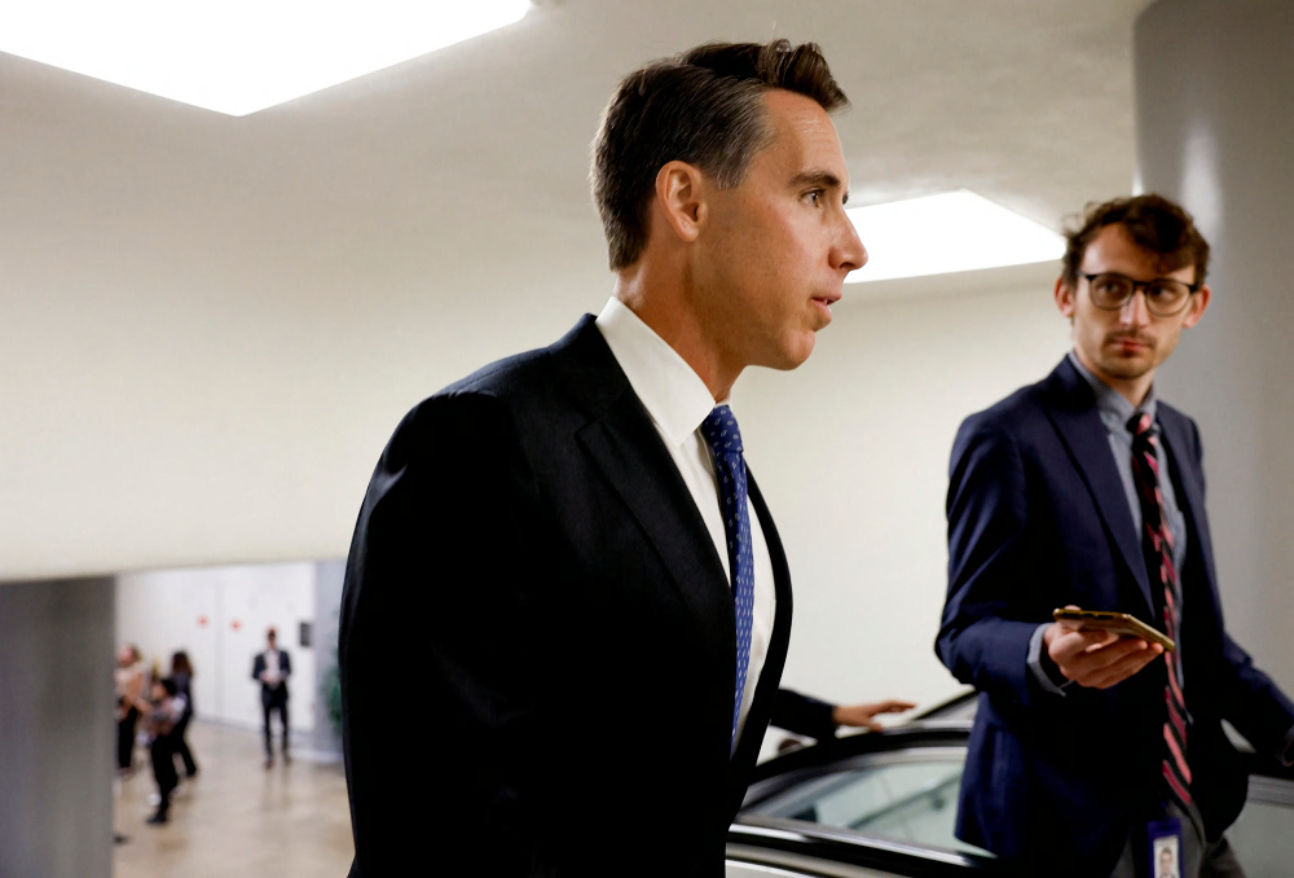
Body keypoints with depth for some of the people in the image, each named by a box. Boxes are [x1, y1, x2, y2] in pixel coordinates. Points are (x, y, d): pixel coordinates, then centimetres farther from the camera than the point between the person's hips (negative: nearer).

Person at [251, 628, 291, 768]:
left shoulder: (284, 655, 4)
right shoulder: (259, 657, 5)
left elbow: (289, 671, -2)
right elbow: (254, 674, 3)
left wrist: (280, 675, -21)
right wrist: (263, 676, -16)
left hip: (281, 694, 0)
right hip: (266, 694, 0)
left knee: (285, 723, 2)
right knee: (267, 726, 2)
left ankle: (285, 749, 25)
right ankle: (269, 755, 11)